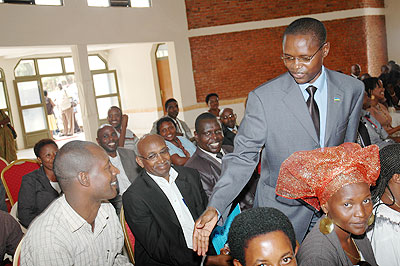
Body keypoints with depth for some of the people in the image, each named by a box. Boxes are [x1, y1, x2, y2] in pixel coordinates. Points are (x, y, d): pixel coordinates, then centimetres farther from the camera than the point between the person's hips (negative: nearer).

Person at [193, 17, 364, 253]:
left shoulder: (352, 89, -5)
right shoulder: (263, 98, -16)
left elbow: (348, 150, 8)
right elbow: (243, 157, -14)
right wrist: (215, 207, -26)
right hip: (281, 208, -3)